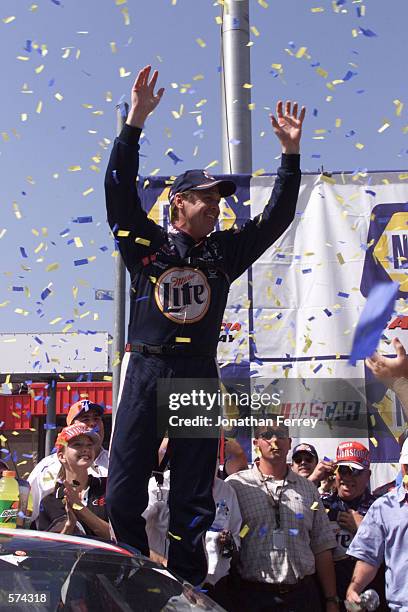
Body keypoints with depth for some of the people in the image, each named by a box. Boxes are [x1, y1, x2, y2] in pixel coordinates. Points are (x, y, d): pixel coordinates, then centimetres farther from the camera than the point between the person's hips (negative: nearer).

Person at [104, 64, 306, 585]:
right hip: (145, 371, -2)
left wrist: (290, 153, 5)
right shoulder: (145, 241, 5)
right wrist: (135, 121, -14)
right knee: (124, 494, -2)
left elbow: (277, 216, 12)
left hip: (199, 376, 2)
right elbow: (119, 188, -5)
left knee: (194, 499, 6)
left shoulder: (224, 251, 13)